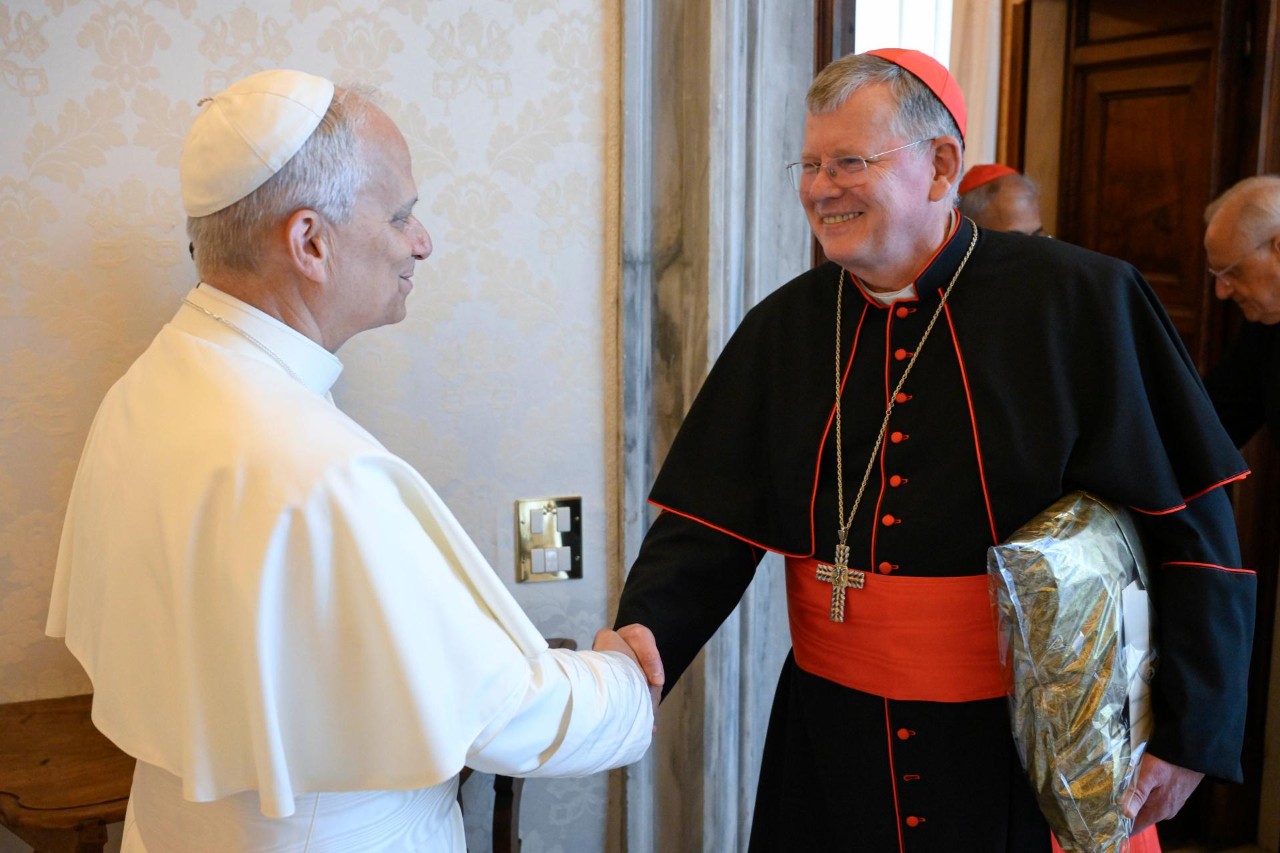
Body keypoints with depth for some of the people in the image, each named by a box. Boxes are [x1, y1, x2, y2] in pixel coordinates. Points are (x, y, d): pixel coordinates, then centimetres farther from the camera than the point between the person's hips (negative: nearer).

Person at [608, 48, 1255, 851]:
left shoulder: (1081, 302, -11)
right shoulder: (782, 328, 1)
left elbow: (1191, 523, -9)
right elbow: (709, 525, -1)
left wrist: (1190, 732, -10)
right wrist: (649, 631, -20)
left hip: (1038, 744, -3)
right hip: (834, 742, 4)